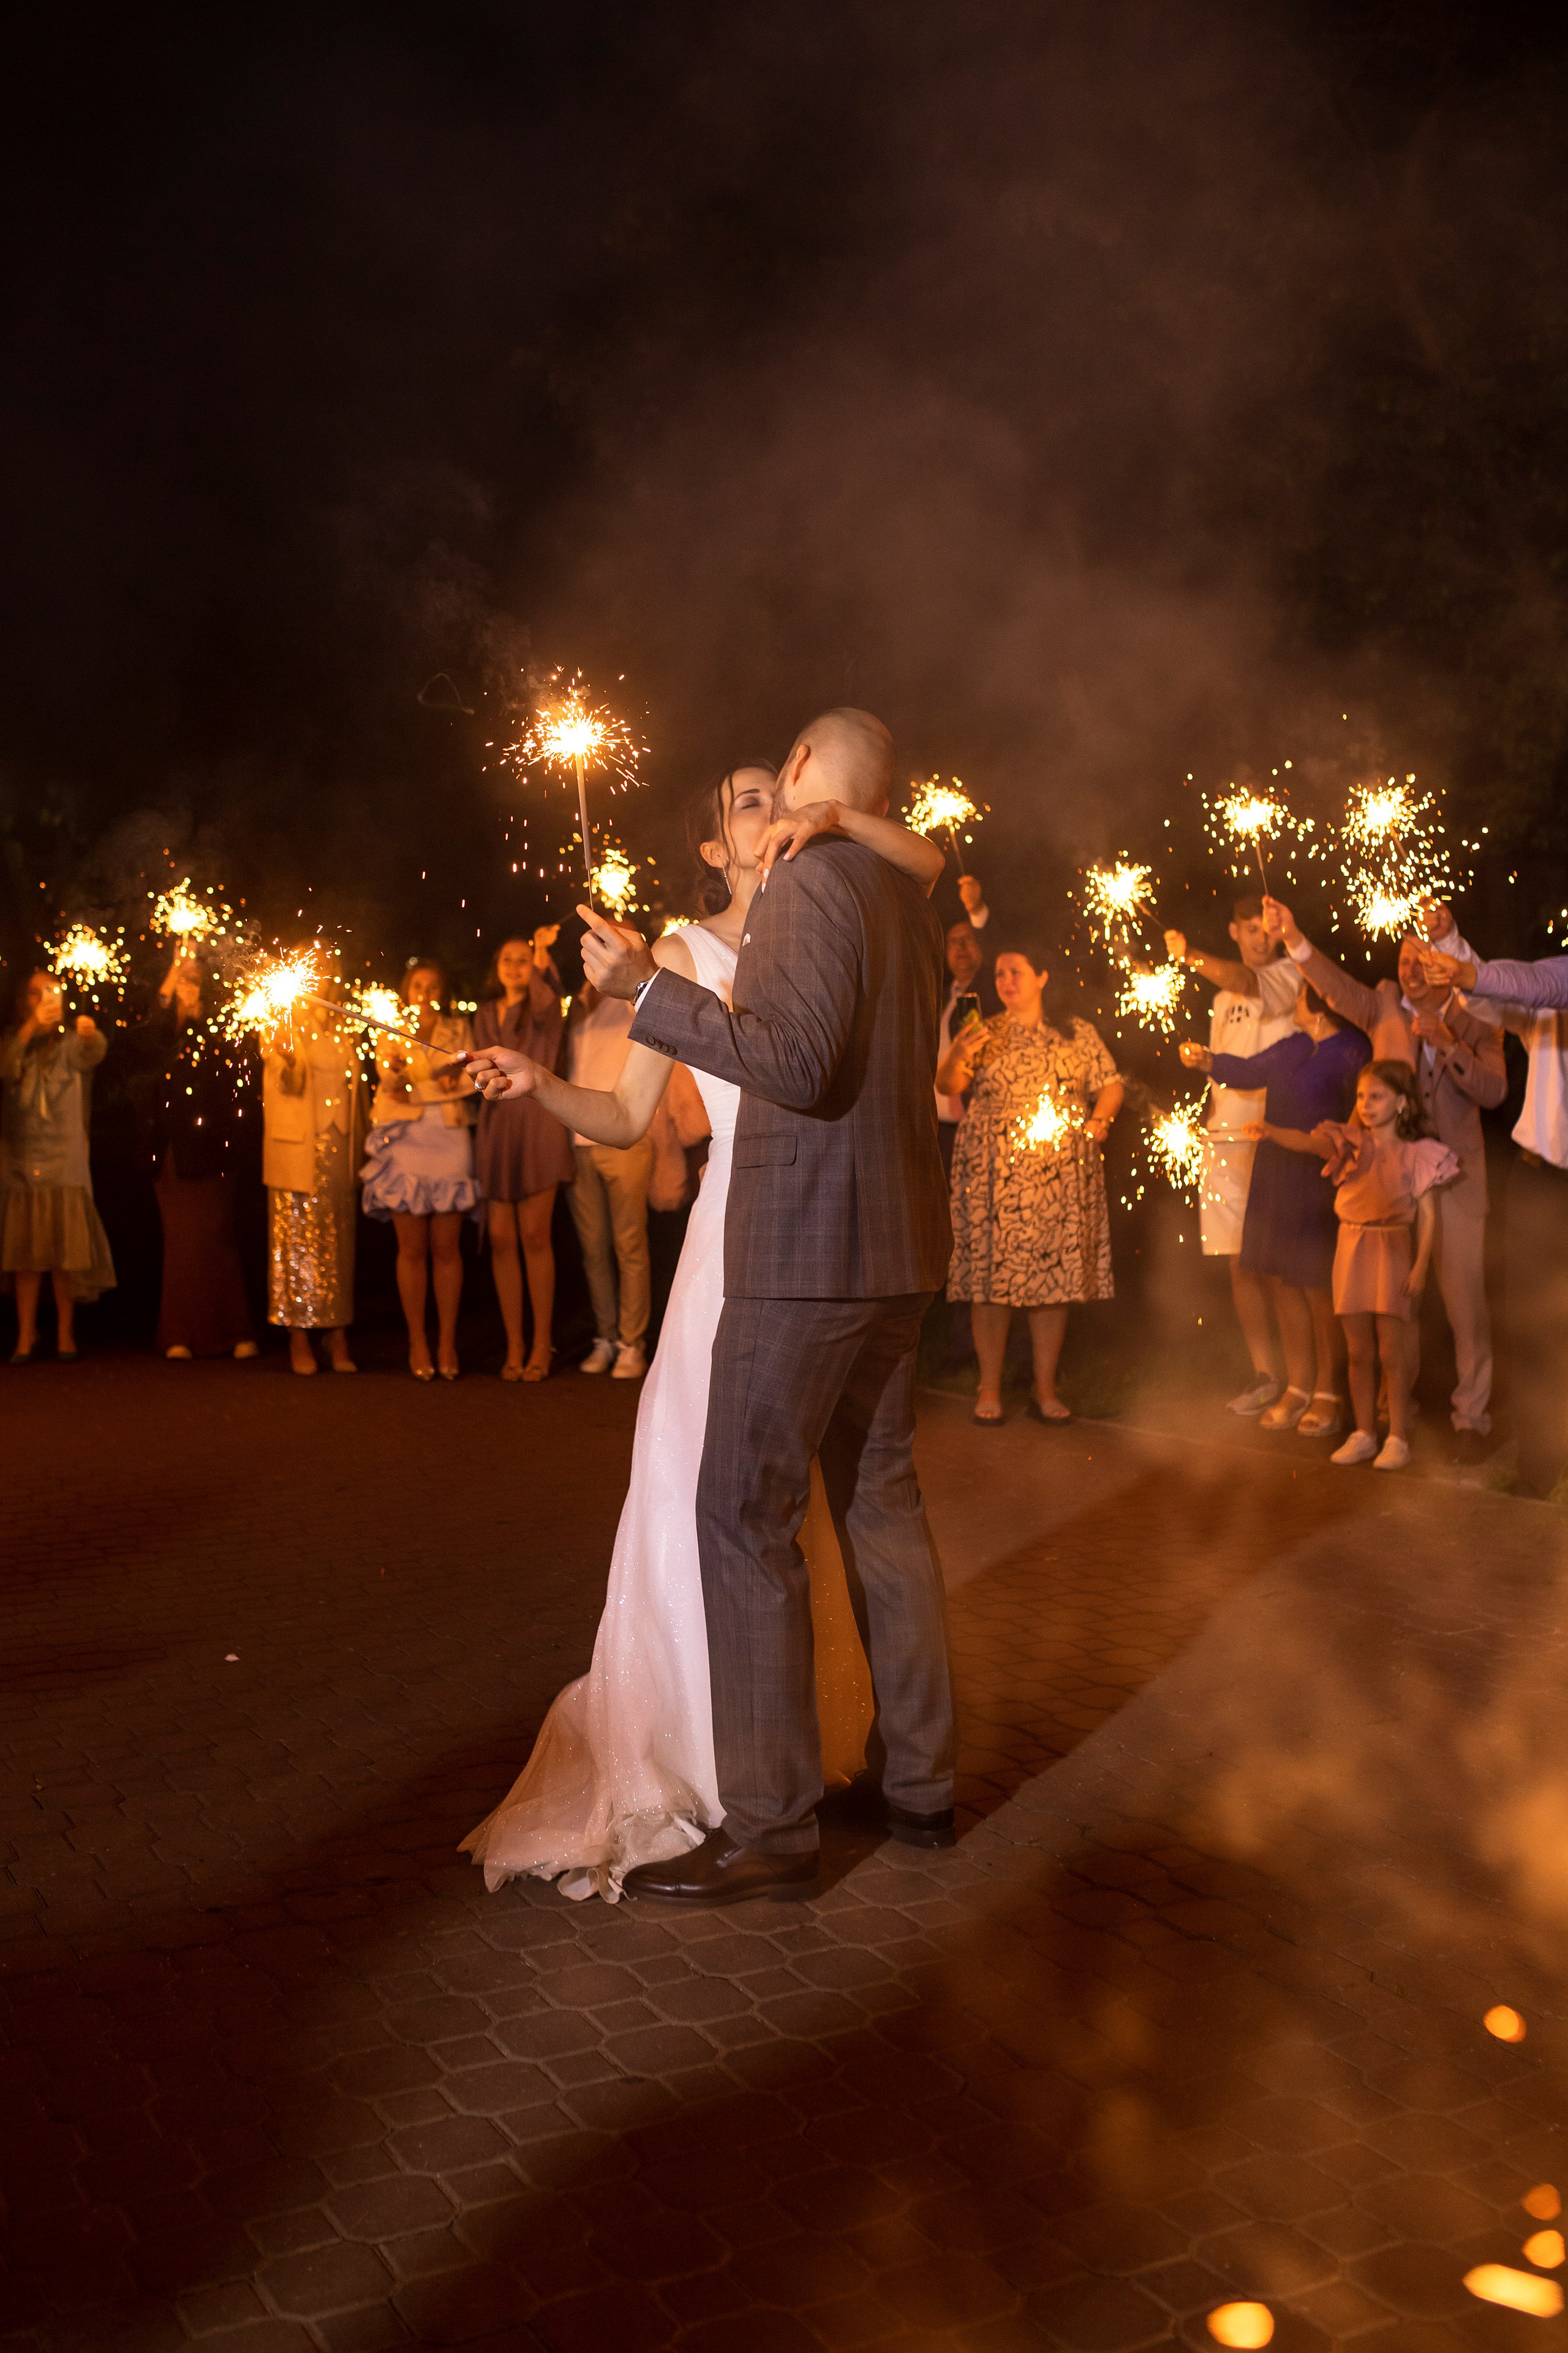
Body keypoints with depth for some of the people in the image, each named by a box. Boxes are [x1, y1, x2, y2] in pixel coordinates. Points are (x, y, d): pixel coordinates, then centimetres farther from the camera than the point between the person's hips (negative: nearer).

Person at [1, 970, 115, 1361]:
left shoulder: (72, 1042, 4)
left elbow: (96, 1052, -20)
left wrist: (90, 1032, -43)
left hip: (65, 1163, -1)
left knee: (66, 1252, -3)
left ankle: (65, 1334, 6)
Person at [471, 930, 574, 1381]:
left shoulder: (541, 1008, 3)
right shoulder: (485, 1016, 17)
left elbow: (546, 1001, -22)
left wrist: (542, 951, -23)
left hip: (535, 1123, -4)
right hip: (495, 1123, 4)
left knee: (534, 1237, -6)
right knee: (501, 1239, 0)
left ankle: (541, 1346, 1)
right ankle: (514, 1347, 5)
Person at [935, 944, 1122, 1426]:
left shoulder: (1079, 1034, 12)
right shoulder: (985, 1034, 10)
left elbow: (1110, 1084, 11)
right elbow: (946, 1086, 0)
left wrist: (1099, 1120, -8)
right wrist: (959, 1056, -20)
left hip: (1061, 1171, 1)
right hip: (994, 1173, -1)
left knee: (1056, 1274, 1)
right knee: (992, 1274, -4)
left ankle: (1046, 1391, 10)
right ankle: (990, 1390, 4)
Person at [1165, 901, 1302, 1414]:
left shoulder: (1290, 975, 0)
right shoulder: (1225, 1000, 22)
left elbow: (1247, 982, -22)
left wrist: (1190, 956, -34)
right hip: (1227, 1136, 6)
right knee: (1241, 1264, 5)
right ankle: (1265, 1375, 12)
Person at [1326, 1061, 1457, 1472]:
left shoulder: (1415, 1153, -3)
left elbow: (1426, 1214, -4)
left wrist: (1421, 1265, -10)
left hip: (1392, 1252, -4)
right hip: (1351, 1248, 4)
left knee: (1391, 1351, -2)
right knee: (1359, 1352, 8)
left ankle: (1397, 1438, 7)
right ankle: (1364, 1434, 17)